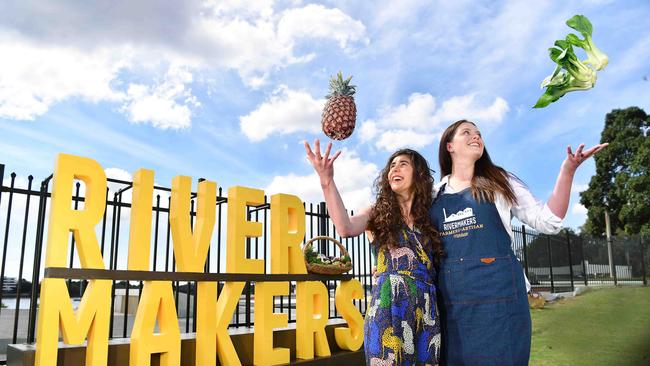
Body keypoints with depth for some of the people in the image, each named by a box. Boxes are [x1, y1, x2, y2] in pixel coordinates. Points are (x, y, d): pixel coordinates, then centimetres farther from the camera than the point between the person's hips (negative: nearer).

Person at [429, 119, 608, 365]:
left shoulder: (498, 181, 8)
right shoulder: (436, 193, 10)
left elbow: (547, 222, 1)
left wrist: (567, 170, -7)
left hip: (498, 292, -1)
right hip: (451, 300, 1)